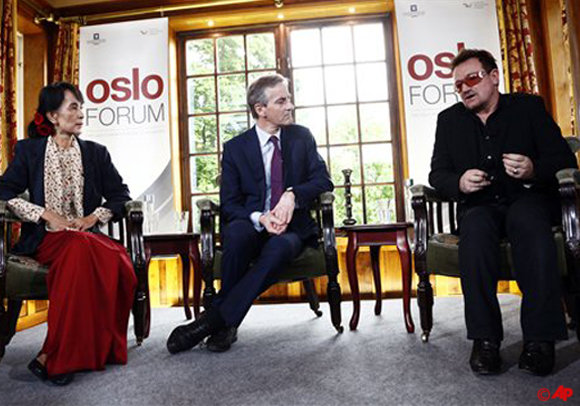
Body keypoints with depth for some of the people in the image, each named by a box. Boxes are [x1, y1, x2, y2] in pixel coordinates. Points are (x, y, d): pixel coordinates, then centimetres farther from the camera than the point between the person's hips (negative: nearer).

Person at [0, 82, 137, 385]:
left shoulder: (95, 153, 16)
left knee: (117, 259, -34)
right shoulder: (29, 150, 12)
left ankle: (53, 357, -27)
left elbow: (120, 195, 13)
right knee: (79, 249, -38)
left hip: (87, 235, 2)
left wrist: (95, 216, -5)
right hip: (46, 238, -1)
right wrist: (47, 215, -8)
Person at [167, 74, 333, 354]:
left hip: (290, 229, 1)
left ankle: (214, 320, -27)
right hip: (251, 228, 0)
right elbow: (229, 204, -1)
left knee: (279, 247, -35)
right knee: (237, 230, -36)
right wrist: (260, 218, -21)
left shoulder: (301, 137, 10)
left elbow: (323, 180, 2)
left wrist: (293, 194, -19)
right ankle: (226, 326, -23)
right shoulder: (235, 147, 4)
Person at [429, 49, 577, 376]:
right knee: (475, 227, -34)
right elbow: (437, 173, 8)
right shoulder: (449, 119, 13)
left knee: (529, 221, -36)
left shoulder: (529, 107, 8)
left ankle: (540, 338, -31)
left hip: (529, 199, -1)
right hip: (480, 206, 1)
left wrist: (534, 170, -21)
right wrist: (459, 183, -16)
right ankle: (485, 338, -32)